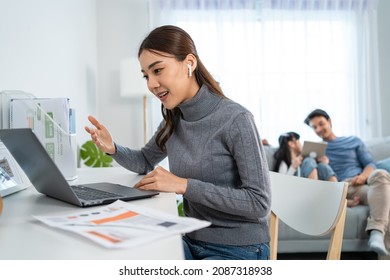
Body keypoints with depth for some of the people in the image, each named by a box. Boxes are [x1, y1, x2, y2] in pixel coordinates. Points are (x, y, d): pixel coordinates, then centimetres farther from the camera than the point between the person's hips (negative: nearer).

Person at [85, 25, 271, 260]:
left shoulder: (236, 120, -20)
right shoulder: (174, 119, 2)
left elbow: (259, 202, -21)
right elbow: (146, 162, 18)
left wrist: (183, 185, -27)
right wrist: (112, 148, -3)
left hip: (239, 250, -6)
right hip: (193, 241, 6)